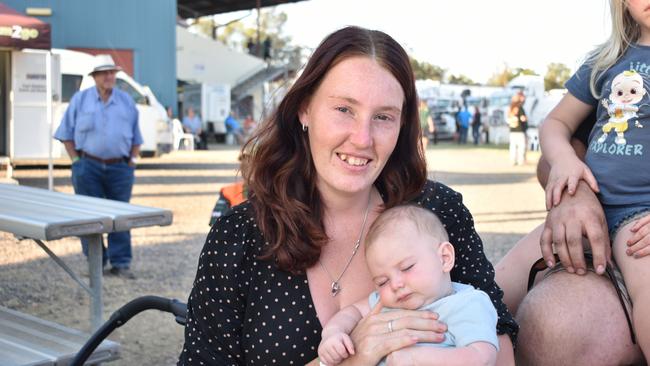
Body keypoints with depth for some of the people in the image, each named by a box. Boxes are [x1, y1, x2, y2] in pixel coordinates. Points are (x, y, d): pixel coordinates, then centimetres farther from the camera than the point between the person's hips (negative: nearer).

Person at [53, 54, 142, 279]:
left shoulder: (126, 101, 10)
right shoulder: (80, 99, 5)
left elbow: (136, 137, 16)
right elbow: (67, 133, 6)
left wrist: (132, 160, 5)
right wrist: (76, 160, -2)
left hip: (120, 168, 1)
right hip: (88, 167, -1)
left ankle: (120, 263, 6)